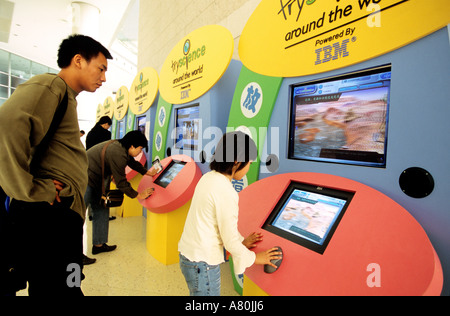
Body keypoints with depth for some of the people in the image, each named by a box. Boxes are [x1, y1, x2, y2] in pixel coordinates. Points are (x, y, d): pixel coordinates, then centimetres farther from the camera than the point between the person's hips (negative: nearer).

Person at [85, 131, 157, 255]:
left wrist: (147, 172, 30)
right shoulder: (118, 154, -27)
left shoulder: (121, 147, 3)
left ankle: (98, 245, 22)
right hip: (86, 179, -10)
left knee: (101, 210, 13)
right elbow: (121, 183, -20)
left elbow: (132, 162, 22)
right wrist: (138, 195, -10)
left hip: (94, 180, 10)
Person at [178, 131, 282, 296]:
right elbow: (230, 241, -18)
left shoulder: (209, 178, 2)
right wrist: (254, 258, -1)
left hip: (188, 254, 9)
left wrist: (240, 241, 18)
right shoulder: (225, 191, -25)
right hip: (202, 264, -9)